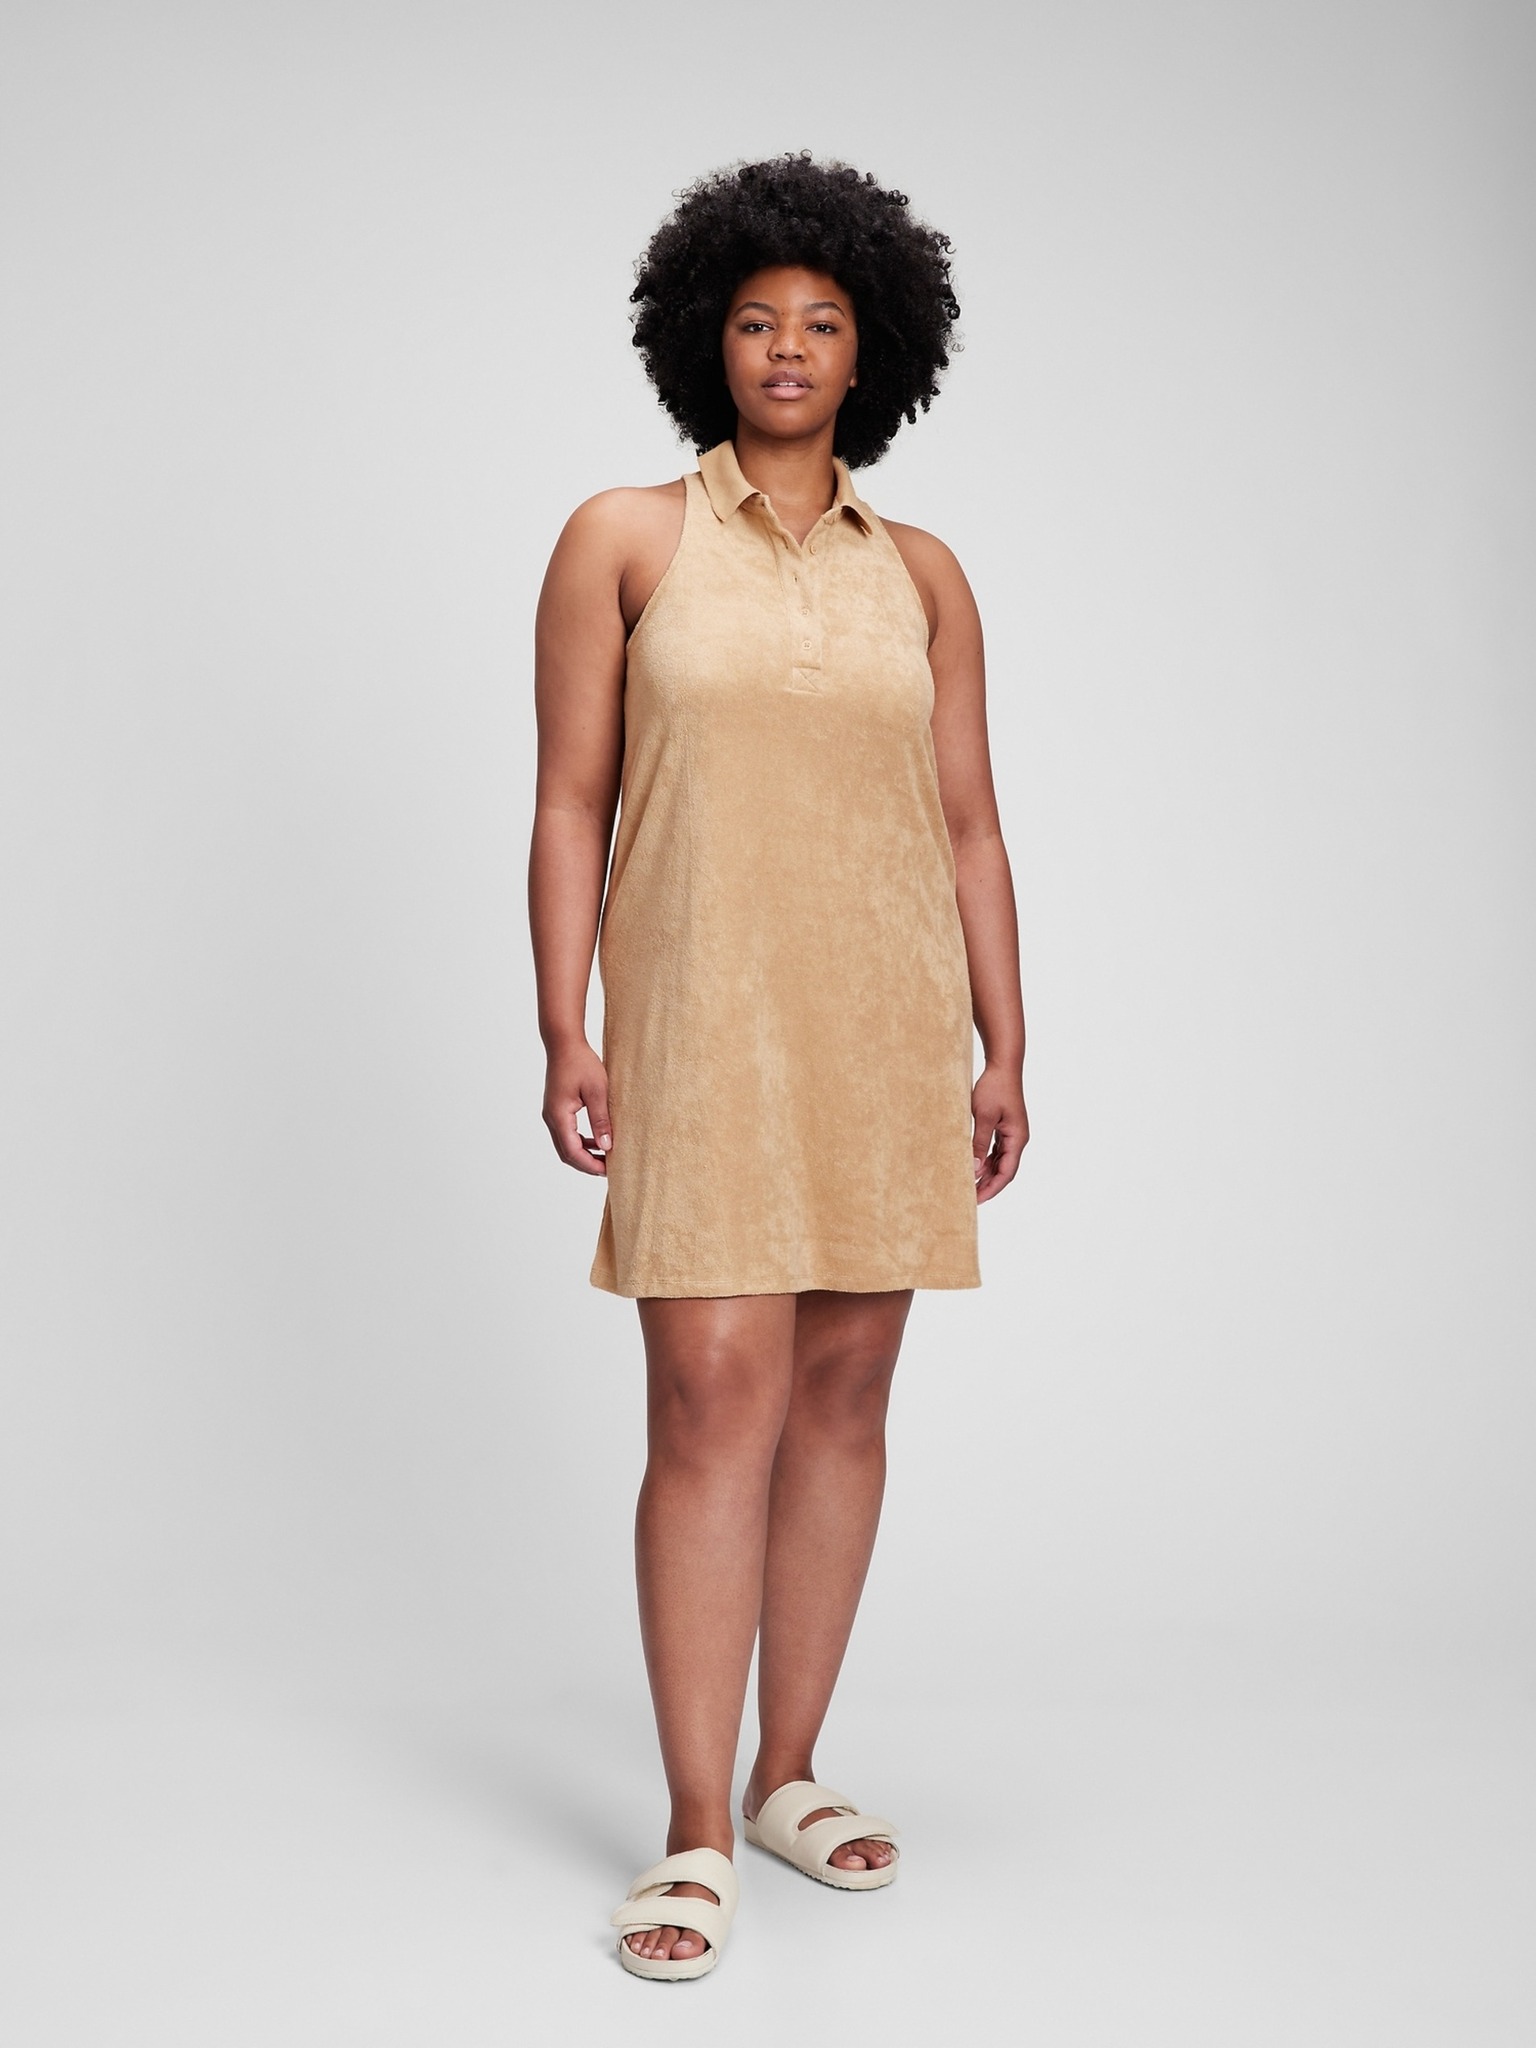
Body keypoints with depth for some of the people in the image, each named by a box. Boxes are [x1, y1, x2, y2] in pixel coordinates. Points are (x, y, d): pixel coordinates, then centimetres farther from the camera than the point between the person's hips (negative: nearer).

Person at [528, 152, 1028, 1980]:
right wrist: (566, 1035, -8)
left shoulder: (922, 574, 11)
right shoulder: (624, 539, 5)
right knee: (714, 1400, -9)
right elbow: (570, 804, 0)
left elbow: (970, 825, 10)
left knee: (843, 1397, 7)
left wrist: (1001, 1051, 4)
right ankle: (695, 1833, 1)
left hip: (888, 1027, 3)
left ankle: (790, 1774, 21)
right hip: (703, 1022, -3)